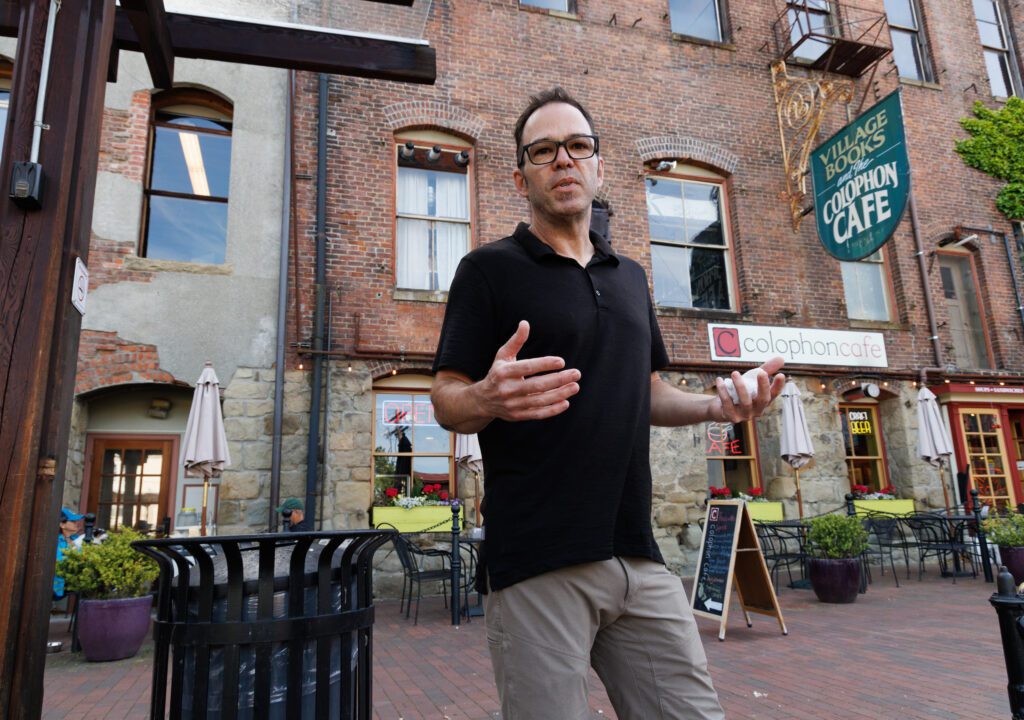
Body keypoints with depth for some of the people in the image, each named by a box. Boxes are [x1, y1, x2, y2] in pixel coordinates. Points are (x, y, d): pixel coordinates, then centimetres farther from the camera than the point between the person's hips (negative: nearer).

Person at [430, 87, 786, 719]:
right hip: (539, 565, -5)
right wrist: (489, 398, -27)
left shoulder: (630, 276, 16)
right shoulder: (490, 269, -1)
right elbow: (447, 401, -4)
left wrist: (716, 407, 3)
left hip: (640, 557, 6)